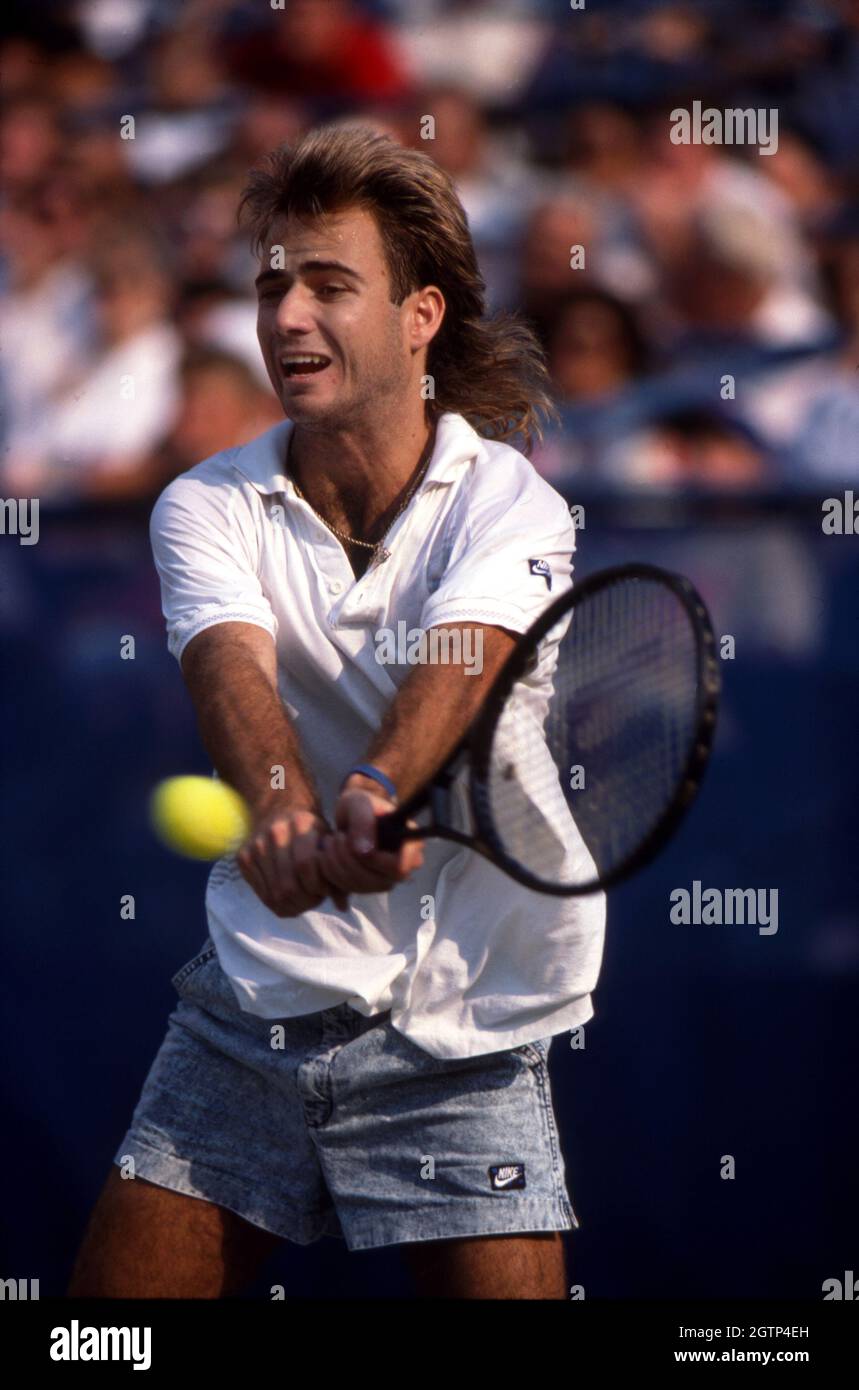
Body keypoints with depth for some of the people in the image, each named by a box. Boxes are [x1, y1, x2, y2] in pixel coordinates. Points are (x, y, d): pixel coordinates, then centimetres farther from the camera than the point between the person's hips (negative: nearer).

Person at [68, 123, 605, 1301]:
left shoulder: (506, 504, -5)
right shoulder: (208, 507, 1)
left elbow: (456, 667, -25)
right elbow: (233, 669, -19)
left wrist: (376, 796, -47)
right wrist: (284, 810, -41)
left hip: (460, 1038, -2)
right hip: (250, 1011, 2)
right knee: (102, 1324, 1)